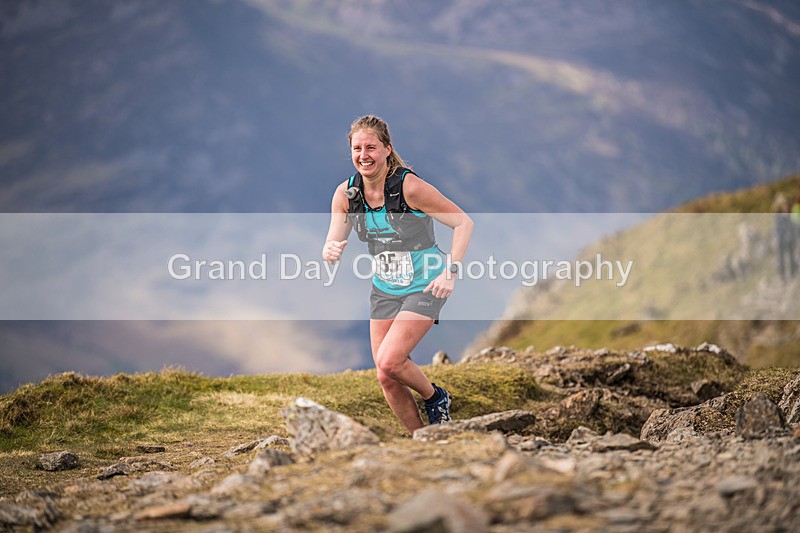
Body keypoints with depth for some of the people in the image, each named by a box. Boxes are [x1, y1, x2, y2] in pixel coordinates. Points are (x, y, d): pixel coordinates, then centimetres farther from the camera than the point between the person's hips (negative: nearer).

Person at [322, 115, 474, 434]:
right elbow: (332, 246, -2)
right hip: (384, 289, 6)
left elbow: (463, 222, -15)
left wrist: (451, 272, -23)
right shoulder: (346, 194, -6)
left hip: (425, 286, -6)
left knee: (389, 361, -21)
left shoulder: (409, 187, -21)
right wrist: (331, 252, -27)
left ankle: (435, 398, 9)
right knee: (387, 379, 3)